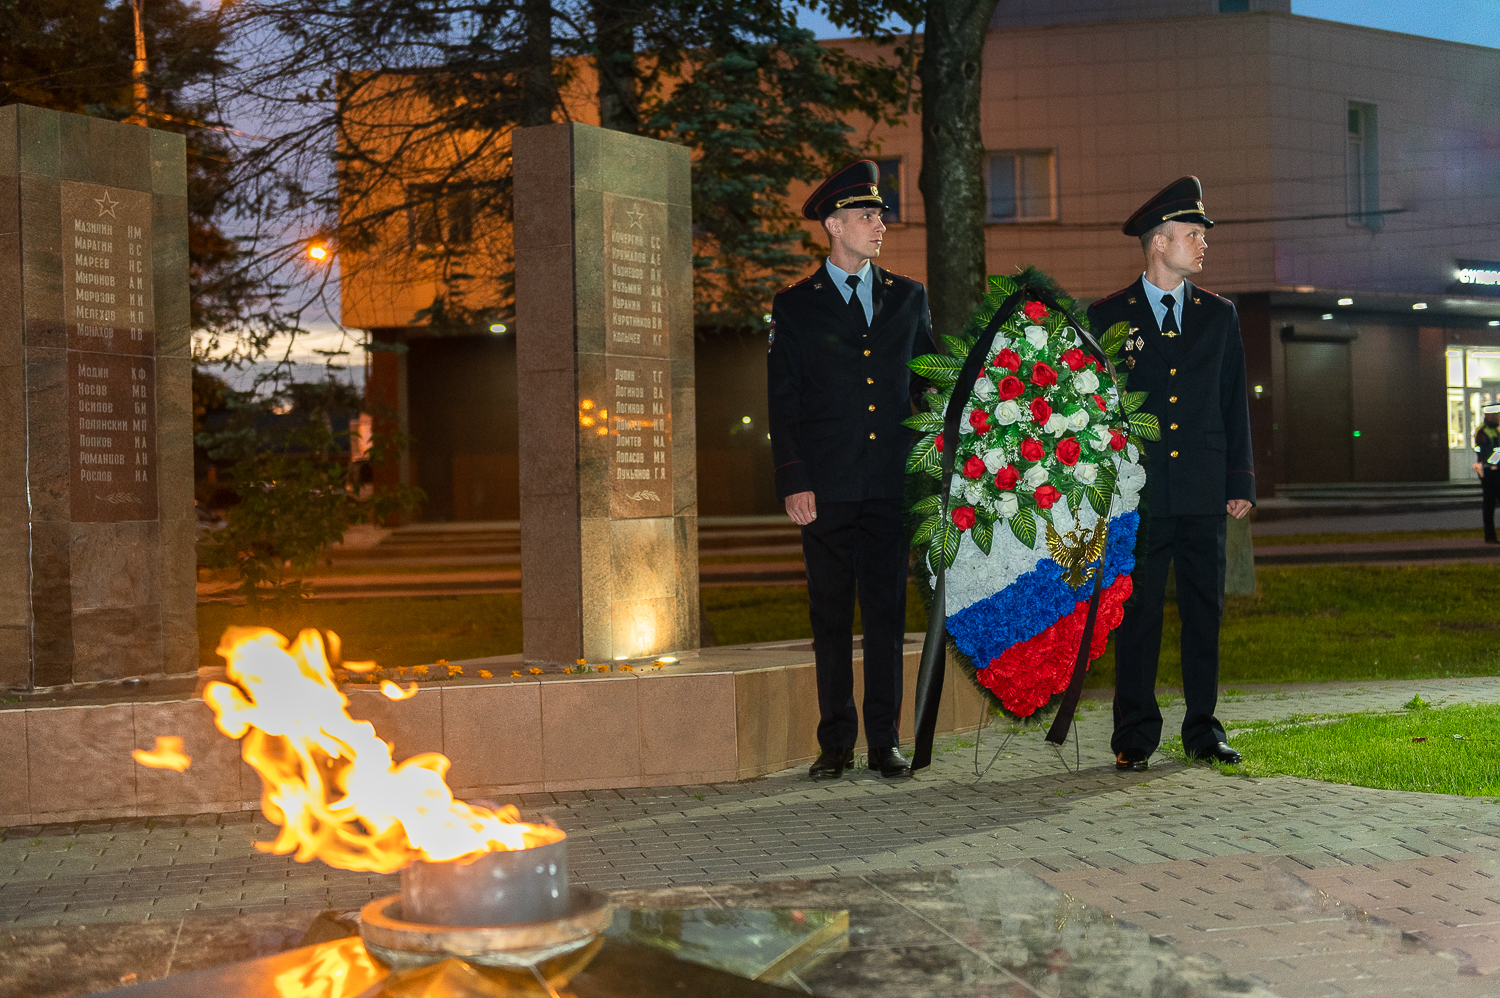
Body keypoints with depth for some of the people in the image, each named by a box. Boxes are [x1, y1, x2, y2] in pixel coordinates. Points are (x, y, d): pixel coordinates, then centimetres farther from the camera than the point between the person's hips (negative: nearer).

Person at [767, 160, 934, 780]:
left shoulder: (908, 298, 12)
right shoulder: (795, 306, 5)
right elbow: (783, 403, 2)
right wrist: (793, 483, -8)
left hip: (893, 485, 2)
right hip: (827, 488, -1)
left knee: (887, 612, 4)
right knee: (831, 617, 4)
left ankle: (885, 741, 11)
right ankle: (836, 743, 12)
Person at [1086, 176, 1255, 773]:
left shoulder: (1220, 316, 12)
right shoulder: (1107, 317, 4)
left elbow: (1235, 404, 13)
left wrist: (1241, 483, 6)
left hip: (1205, 497, 3)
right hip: (1137, 496, -3)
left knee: (1205, 613, 6)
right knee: (1137, 616, 0)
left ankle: (1203, 731, 16)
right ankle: (1135, 738, 7)